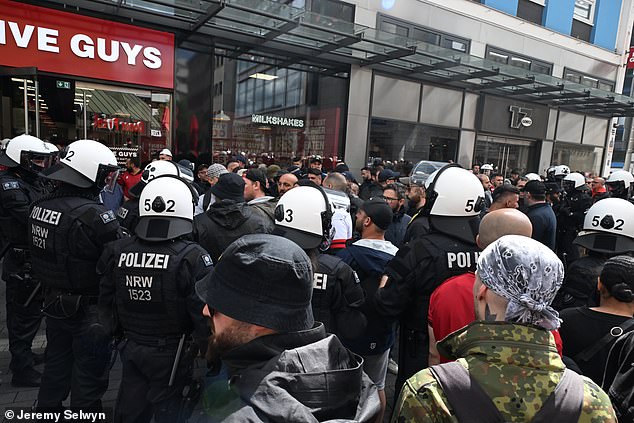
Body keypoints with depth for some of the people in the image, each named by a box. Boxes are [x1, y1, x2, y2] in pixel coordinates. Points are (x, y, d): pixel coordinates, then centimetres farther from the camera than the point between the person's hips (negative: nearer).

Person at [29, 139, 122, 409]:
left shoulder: (40, 206, -1)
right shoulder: (94, 215, -27)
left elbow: (40, 255, 9)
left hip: (52, 304, 8)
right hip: (88, 312, -8)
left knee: (55, 367, 27)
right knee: (88, 376, 10)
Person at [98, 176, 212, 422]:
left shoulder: (117, 252, -7)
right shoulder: (191, 258, -24)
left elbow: (106, 303, 5)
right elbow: (204, 314, -22)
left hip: (130, 349, 5)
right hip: (170, 355, -4)